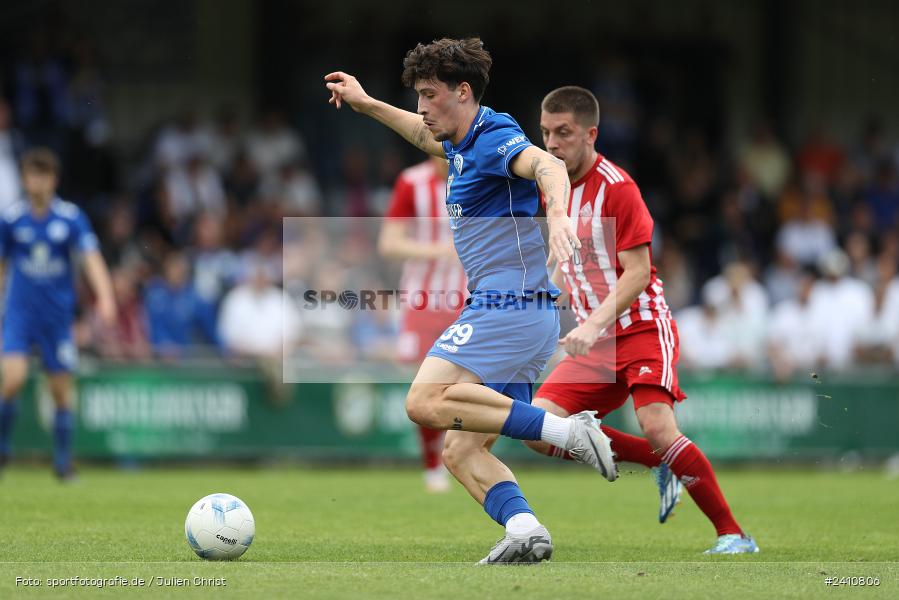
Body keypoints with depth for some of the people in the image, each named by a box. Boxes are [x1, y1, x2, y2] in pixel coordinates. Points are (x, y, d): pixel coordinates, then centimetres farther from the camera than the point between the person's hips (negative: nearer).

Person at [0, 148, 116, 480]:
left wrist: (105, 296, -26)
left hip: (57, 314, 1)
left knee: (61, 390, 3)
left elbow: (92, 258, -11)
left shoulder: (70, 217, -4)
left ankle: (63, 460, 17)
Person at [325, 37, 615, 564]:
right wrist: (366, 104, 49)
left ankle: (566, 430, -27)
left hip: (509, 303, -10)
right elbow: (429, 138, 45)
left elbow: (548, 166, -31)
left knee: (426, 402, -23)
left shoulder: (494, 137, -10)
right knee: (462, 452, 3)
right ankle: (524, 529, -15)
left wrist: (557, 216, -51)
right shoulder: (463, 145, 20)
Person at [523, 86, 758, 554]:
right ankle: (662, 464, 6)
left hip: (642, 328, -7)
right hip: (593, 341, 7)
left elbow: (637, 273, -19)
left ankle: (733, 535, -19)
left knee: (656, 427, -27)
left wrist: (594, 325, -28)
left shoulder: (616, 187, -13)